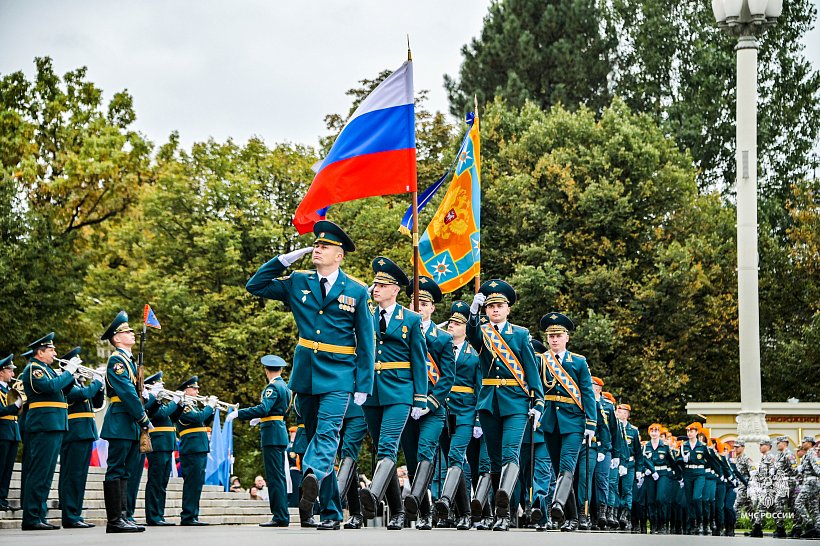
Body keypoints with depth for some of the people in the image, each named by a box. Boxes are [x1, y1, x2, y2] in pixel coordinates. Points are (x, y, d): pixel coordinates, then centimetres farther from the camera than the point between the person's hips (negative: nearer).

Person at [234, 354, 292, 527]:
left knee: (275, 476, -9)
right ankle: (282, 515, 14)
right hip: (280, 432, 10)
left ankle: (280, 517, -11)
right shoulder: (284, 386, 16)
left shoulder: (273, 386, -13)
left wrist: (238, 414, -21)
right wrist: (261, 419, 39)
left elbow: (263, 409, -26)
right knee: (279, 476, 12)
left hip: (272, 435, -10)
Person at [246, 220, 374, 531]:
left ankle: (312, 475, -47)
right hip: (305, 374, 4)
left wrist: (363, 386, -4)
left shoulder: (356, 291, 1)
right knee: (315, 438, 7)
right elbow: (254, 286, 9)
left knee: (327, 433, -24)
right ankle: (331, 512, 13)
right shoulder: (298, 283, 9)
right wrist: (285, 260, 1)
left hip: (338, 376, -4)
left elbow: (365, 342, 2)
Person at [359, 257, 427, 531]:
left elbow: (419, 362, 2)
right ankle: (397, 511, 15)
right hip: (371, 392, 4)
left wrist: (420, 400, -3)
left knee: (387, 447, -21)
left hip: (398, 392, -4)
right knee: (381, 450, 7)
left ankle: (373, 495, -40)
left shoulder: (411, 320, 3)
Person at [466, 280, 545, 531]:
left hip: (515, 403, -3)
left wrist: (537, 403, -5)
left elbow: (532, 370, 4)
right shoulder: (481, 332, 10)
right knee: (495, 458, 7)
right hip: (488, 403, 3)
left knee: (510, 453, -18)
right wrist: (473, 311, -35)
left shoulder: (521, 334, 7)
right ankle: (501, 511, 16)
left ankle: (504, 507, -34)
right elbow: (471, 334, -16)